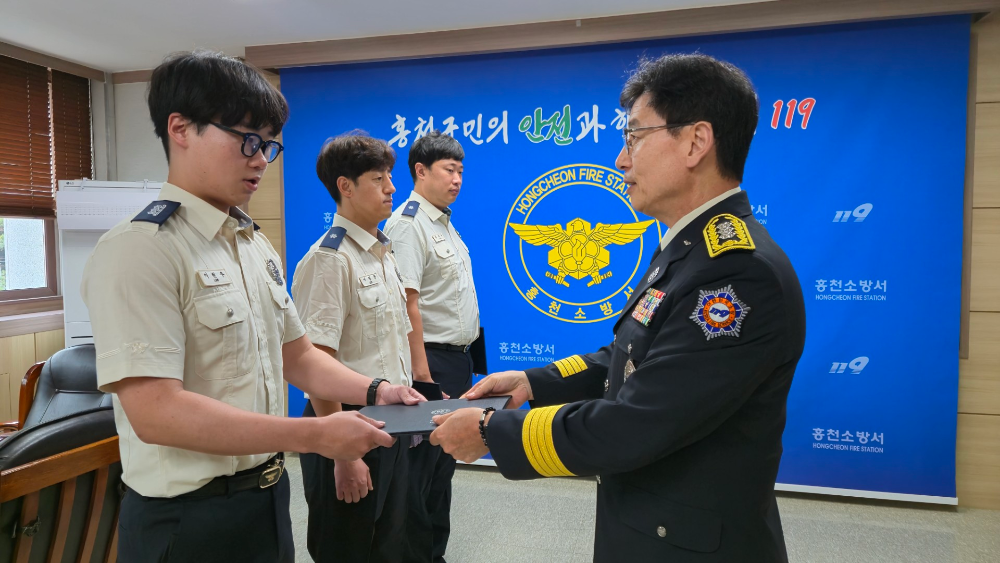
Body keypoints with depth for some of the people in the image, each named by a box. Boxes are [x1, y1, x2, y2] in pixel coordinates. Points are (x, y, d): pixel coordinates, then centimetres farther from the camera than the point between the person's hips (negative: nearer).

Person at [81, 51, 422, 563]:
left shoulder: (257, 247, 8)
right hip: (190, 520, -7)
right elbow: (155, 412, -25)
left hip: (268, 497, 8)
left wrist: (375, 392, -3)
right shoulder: (136, 251, -18)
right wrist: (317, 436, -26)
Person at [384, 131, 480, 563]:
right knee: (423, 466, 2)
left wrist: (463, 359, 17)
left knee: (445, 463, 18)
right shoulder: (407, 224, -15)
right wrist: (422, 376, -23)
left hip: (458, 358, 10)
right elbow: (406, 302, -21)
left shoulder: (444, 223, 15)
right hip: (432, 360, -10)